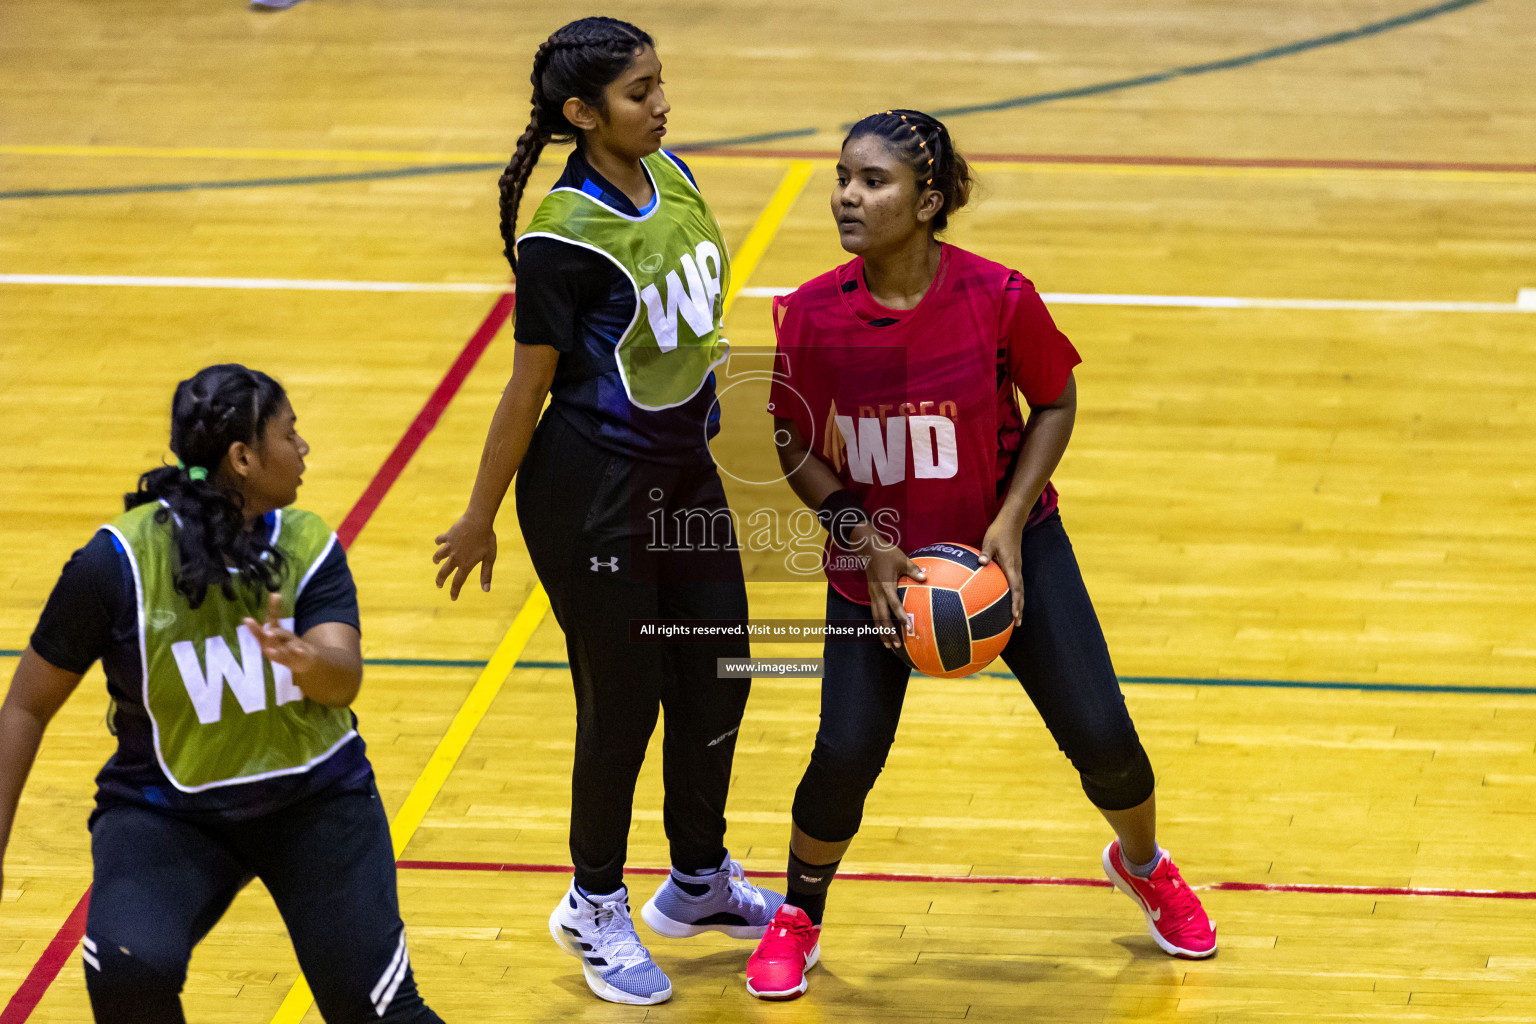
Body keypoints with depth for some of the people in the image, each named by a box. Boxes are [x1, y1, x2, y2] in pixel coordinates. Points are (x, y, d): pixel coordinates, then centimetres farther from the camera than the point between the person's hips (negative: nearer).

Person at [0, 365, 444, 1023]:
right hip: (166, 811, -2)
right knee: (127, 969, -30)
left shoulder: (310, 546, -5)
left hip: (316, 797, 2)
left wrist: (305, 660, -45)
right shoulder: (118, 563, -15)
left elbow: (345, 681, -21)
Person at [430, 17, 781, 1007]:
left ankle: (701, 881, 36)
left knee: (719, 677, 15)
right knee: (626, 699, 5)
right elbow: (529, 387, -15)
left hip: (685, 471, 7)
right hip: (593, 492, -7)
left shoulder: (672, 177, -1)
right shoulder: (565, 237, -22)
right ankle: (596, 909, 25)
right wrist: (480, 519, -7)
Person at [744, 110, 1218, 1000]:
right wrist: (865, 542, -16)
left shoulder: (996, 297, -20)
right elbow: (798, 446, -4)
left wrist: (1010, 522, -15)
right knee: (847, 752, -9)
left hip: (1005, 547, 0)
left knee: (1101, 735, 1)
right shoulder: (813, 315, -17)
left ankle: (1143, 864, 35)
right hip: (878, 559, 0)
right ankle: (799, 918, 19)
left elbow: (1056, 402, -5)